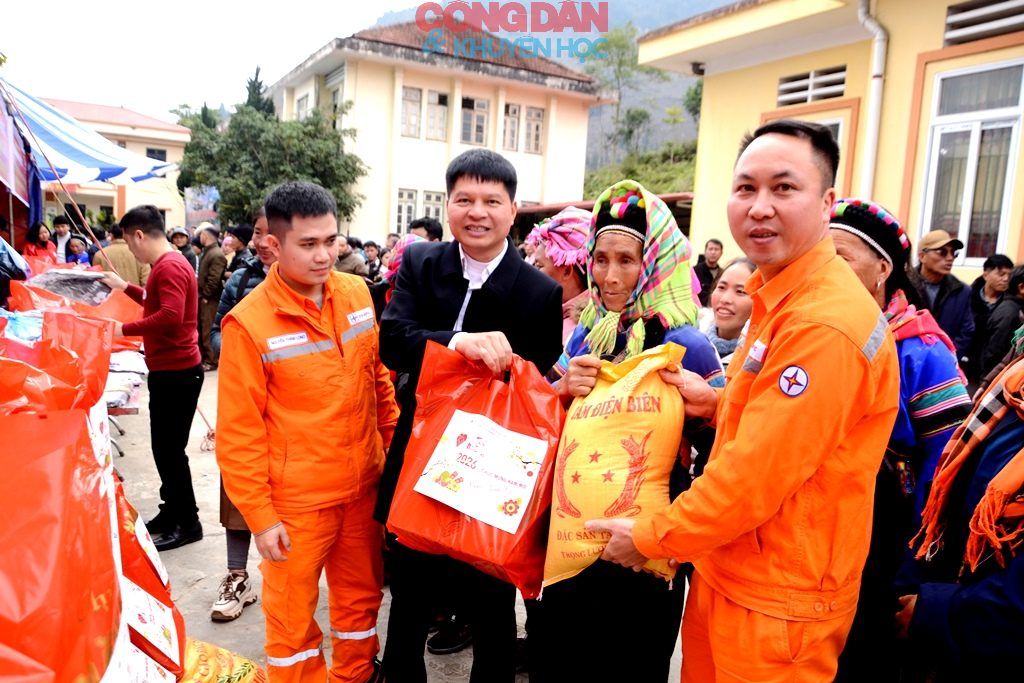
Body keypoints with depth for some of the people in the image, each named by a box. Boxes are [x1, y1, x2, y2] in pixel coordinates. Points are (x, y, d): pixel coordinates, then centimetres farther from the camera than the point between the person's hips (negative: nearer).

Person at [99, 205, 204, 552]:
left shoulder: (169, 266, -18)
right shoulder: (169, 264, 14)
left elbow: (170, 316, -29)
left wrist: (124, 329, -20)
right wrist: (125, 287, 24)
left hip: (176, 371, -10)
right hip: (170, 369, 10)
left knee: (169, 448, -2)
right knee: (166, 445, 18)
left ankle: (188, 523, 9)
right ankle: (172, 512, 30)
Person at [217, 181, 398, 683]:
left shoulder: (357, 293, -1)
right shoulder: (249, 322, -15)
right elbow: (238, 433, -11)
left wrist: (396, 443, 10)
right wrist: (259, 515, -10)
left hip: (364, 484, 5)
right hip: (296, 499, -4)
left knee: (362, 594, 21)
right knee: (292, 613, 12)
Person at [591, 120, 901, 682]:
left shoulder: (823, 324, -25)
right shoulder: (780, 296, 7)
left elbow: (755, 475, -25)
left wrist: (648, 537, -12)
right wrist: (719, 404, 0)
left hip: (777, 606, -9)